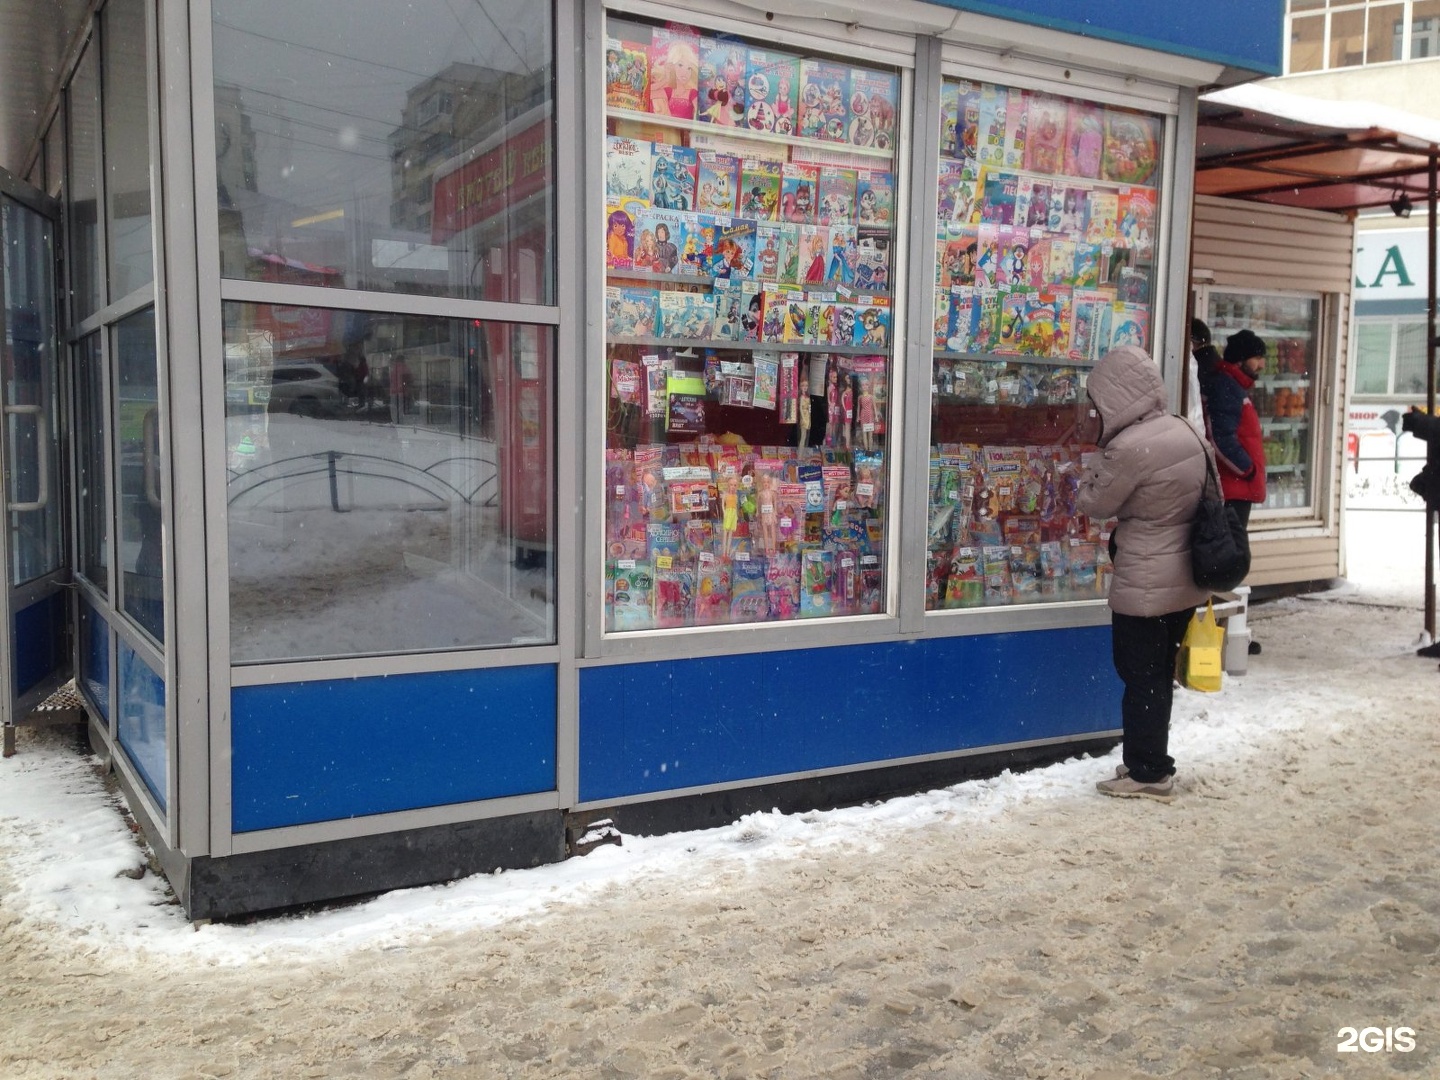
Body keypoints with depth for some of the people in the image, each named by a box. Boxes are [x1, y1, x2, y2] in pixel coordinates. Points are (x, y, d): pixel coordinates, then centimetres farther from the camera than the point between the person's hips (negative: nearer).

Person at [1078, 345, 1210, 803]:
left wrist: (1098, 458, 2)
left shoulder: (1128, 447, -24)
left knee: (1141, 679, 6)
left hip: (1144, 587, -8)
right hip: (1185, 579, 8)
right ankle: (1150, 764, 30)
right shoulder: (1184, 429, 2)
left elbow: (1093, 503, -11)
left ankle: (1148, 773, 16)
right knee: (1159, 675, 19)